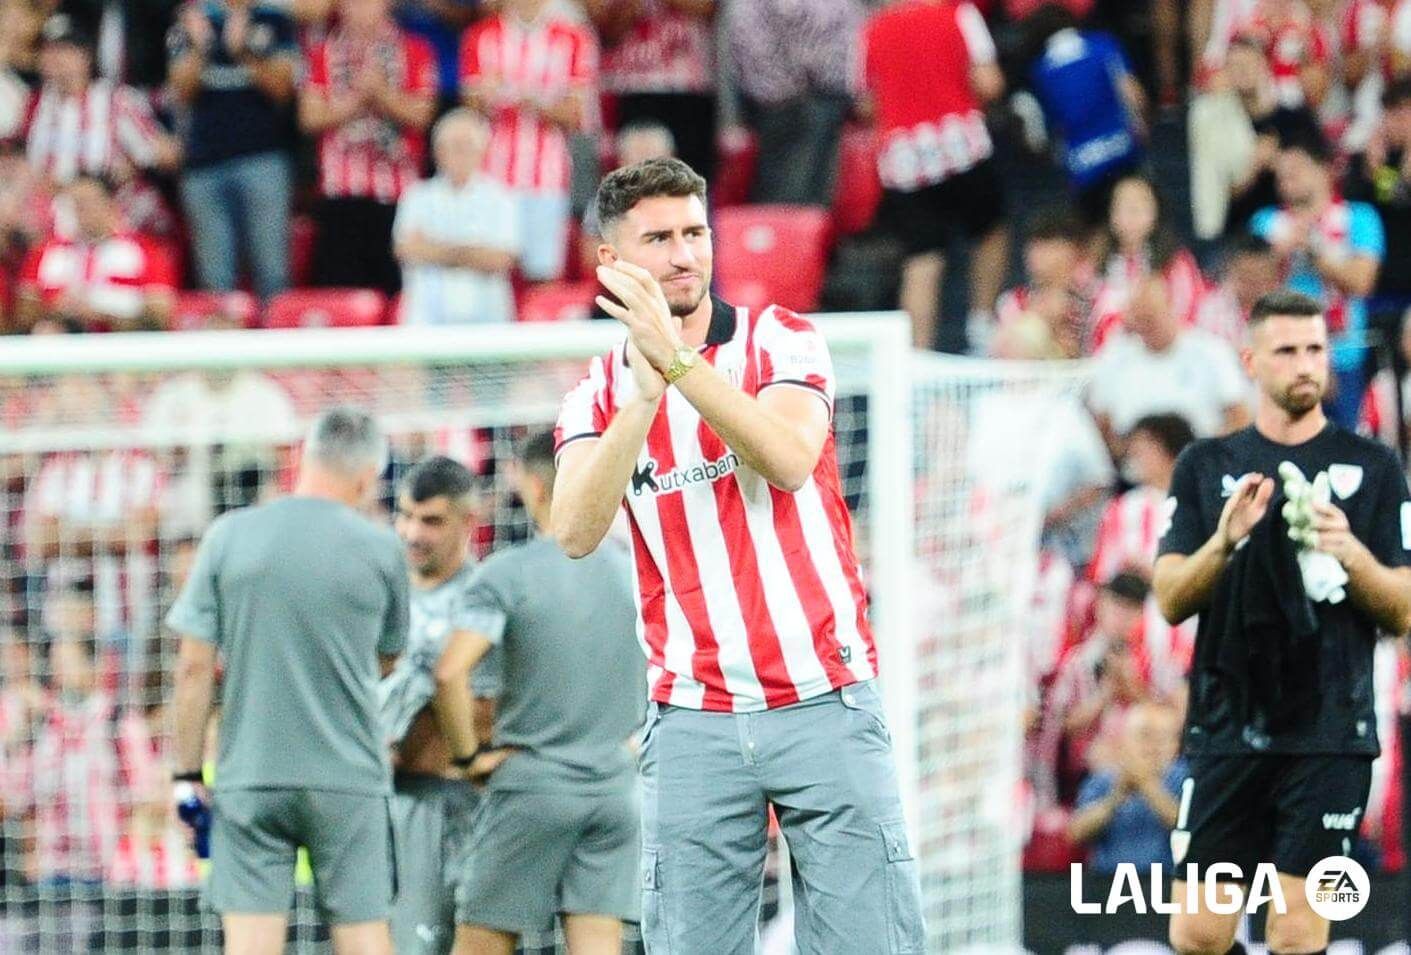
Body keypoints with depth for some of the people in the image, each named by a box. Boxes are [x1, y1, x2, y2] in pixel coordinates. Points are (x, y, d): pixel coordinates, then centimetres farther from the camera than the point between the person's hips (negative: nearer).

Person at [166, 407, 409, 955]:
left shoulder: (228, 536, -1)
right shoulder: (379, 549, -3)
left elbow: (194, 667, -2)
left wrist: (187, 772, 4)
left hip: (249, 779, 1)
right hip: (348, 777, -1)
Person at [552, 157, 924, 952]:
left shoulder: (780, 341, 3)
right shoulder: (599, 396, 8)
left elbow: (789, 460, -17)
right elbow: (577, 534, -10)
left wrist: (676, 358, -23)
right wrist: (645, 396, -20)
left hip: (825, 704, -2)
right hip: (694, 723, 2)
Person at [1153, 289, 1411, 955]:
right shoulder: (1206, 465, 10)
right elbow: (1171, 600, 4)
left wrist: (1351, 554, -15)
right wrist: (1224, 540, -15)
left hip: (1329, 732, -2)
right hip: (1226, 726, 2)